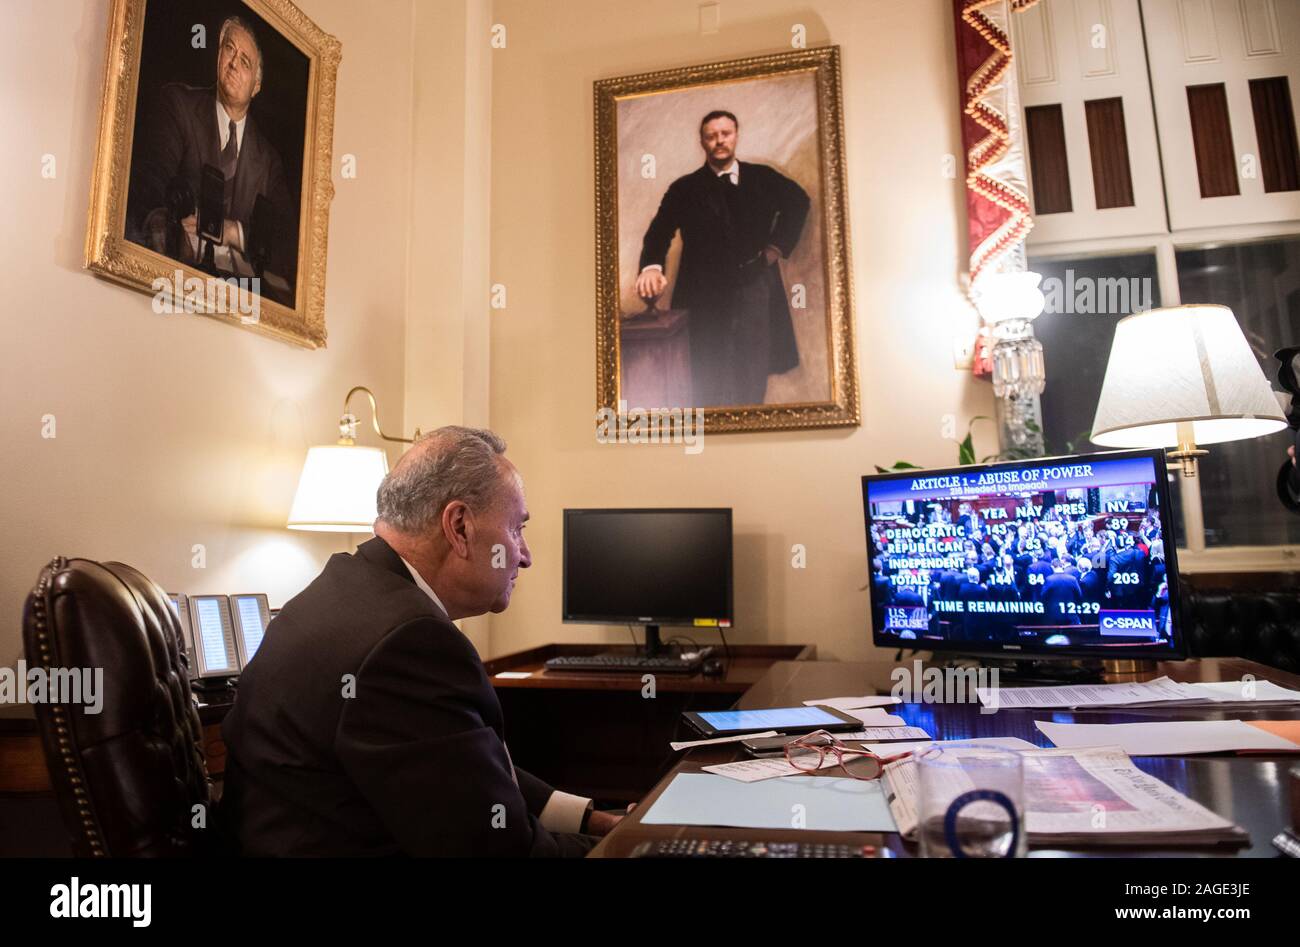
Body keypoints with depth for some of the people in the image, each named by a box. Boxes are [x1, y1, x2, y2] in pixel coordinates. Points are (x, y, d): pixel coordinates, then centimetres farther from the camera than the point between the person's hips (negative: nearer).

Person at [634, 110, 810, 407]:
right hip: (705, 294, -1)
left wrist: (777, 246, 10)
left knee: (753, 380, 5)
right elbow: (660, 231, -6)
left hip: (755, 288, 2)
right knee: (709, 388, 0)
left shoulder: (763, 177, 11)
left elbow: (798, 201, 23)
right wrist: (652, 266, -28)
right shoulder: (684, 189, 5)